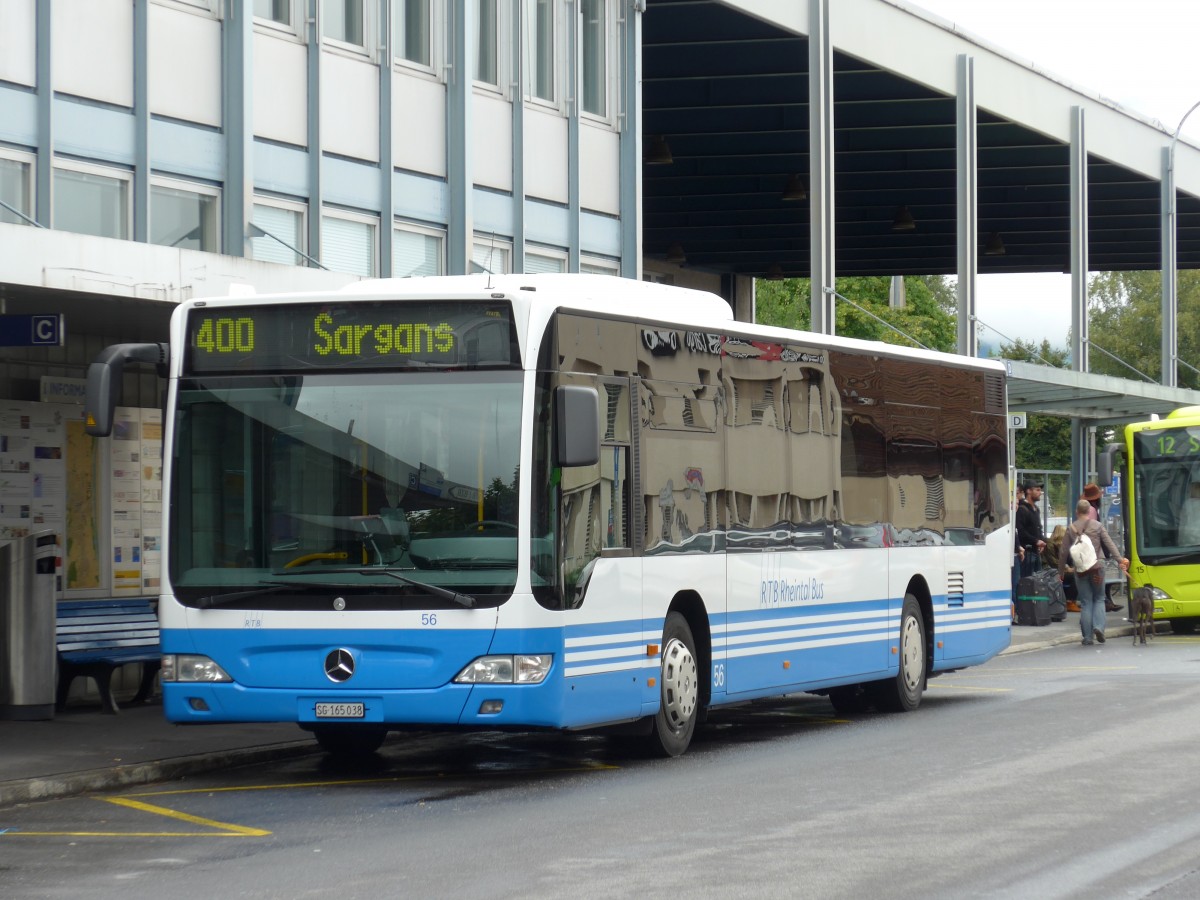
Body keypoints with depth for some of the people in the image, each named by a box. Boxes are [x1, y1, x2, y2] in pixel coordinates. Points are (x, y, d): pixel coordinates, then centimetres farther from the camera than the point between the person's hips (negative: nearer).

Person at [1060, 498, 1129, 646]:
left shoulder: (1071, 529, 3)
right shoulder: (1097, 526, 2)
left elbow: (1064, 552, 5)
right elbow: (1110, 544, -4)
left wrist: (1061, 571, 13)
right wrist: (1120, 560, -4)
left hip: (1080, 570, 0)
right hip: (1097, 567, 0)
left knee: (1085, 602, 5)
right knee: (1099, 599, 13)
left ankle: (1088, 637, 3)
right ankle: (1098, 626, -10)